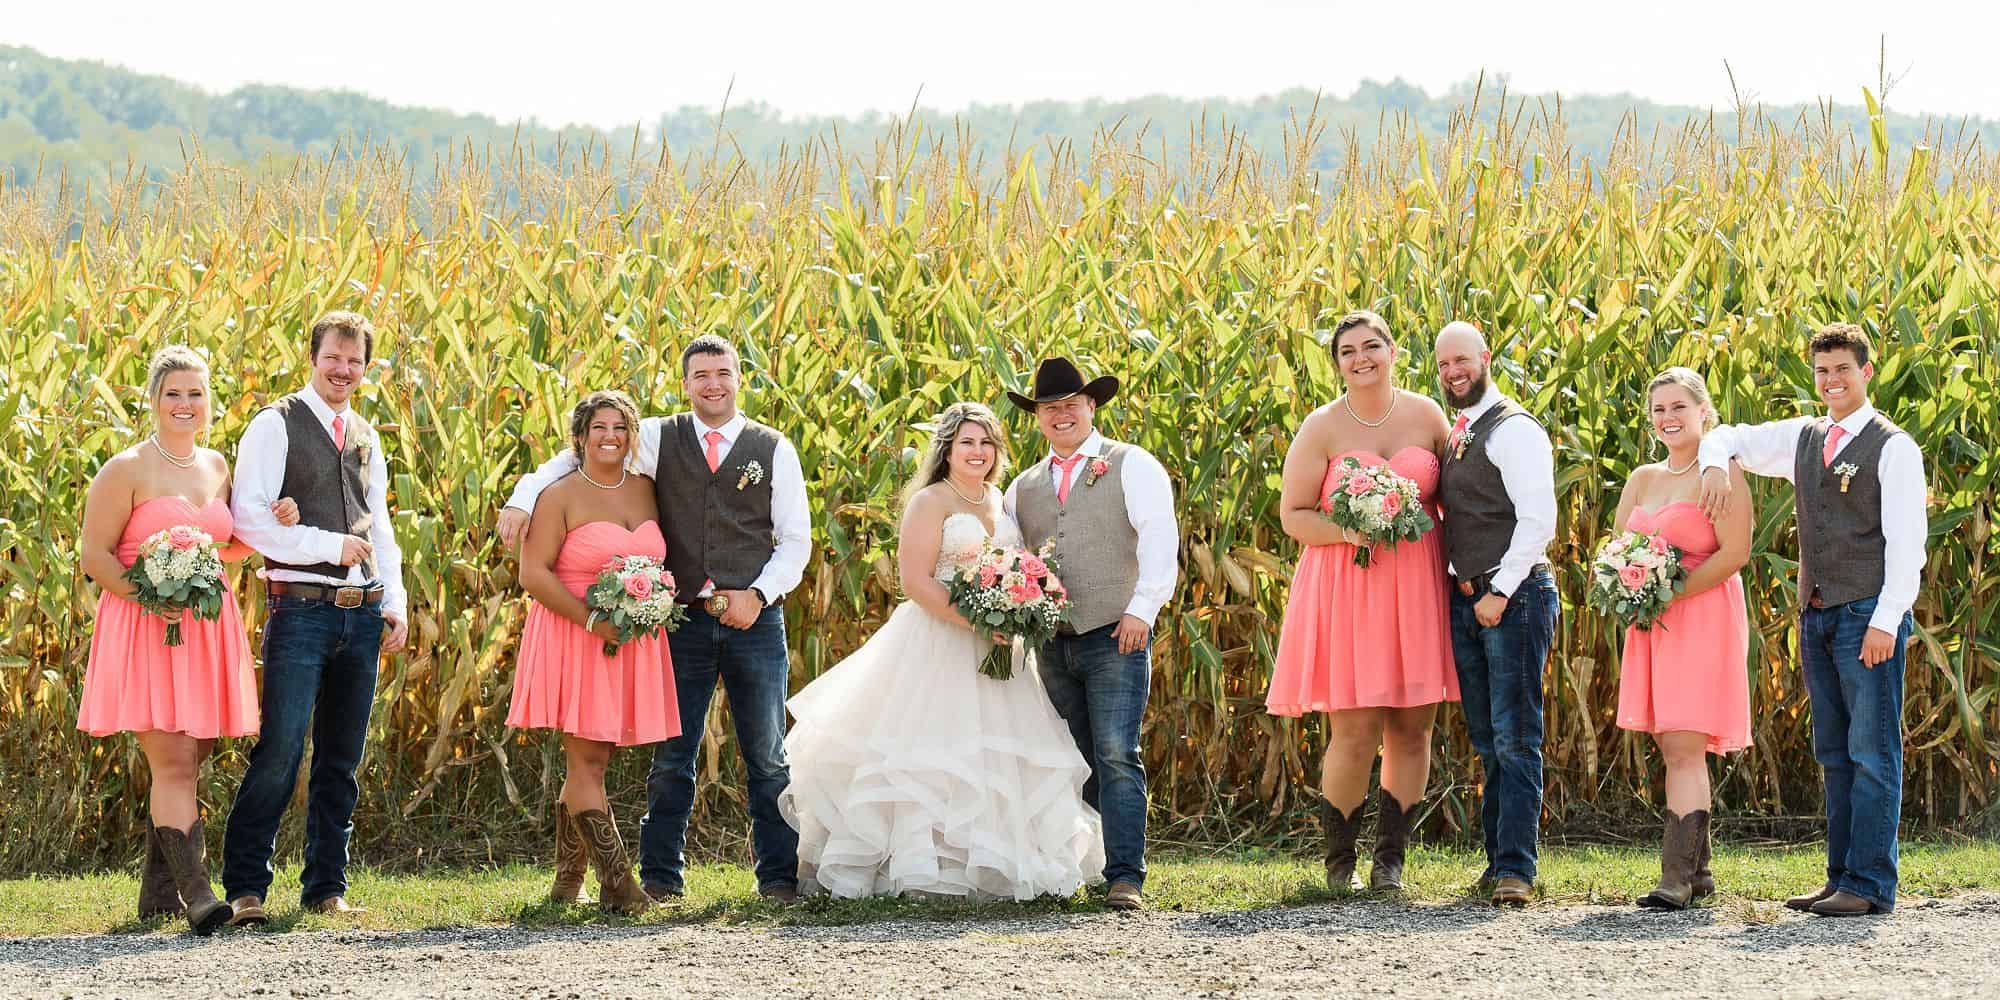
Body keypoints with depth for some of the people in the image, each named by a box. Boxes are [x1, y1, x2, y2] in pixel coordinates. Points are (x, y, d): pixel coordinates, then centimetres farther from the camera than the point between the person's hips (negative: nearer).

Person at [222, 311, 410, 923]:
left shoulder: (366, 438, 17)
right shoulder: (276, 425, -2)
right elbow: (249, 518, -11)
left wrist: (396, 605, 10)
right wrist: (331, 545, -13)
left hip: (364, 614, 6)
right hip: (302, 611, -6)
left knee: (342, 759, 8)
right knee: (281, 752, -12)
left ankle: (326, 888, 15)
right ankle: (245, 888, -5)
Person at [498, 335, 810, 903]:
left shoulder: (774, 450, 4)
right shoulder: (660, 439, 5)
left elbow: (795, 540, 5)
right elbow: (579, 454, 9)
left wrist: (759, 594, -9)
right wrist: (523, 499, -4)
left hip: (756, 619, 0)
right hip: (683, 620, 0)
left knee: (768, 758, 4)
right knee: (672, 757, 3)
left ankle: (779, 877, 11)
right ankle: (660, 877, 9)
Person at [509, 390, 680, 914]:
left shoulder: (645, 489, 11)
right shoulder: (560, 497, -7)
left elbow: (657, 559, 25)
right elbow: (533, 573, -13)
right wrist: (592, 620, -20)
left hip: (633, 643, 6)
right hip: (576, 641, -6)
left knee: (589, 763, 11)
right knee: (587, 761, -8)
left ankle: (567, 881, 18)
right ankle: (617, 884, -10)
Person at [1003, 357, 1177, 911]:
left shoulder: (1132, 465, 4)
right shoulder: (1025, 487, 20)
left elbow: (1159, 539, -6)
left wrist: (1142, 609, -16)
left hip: (1115, 636, -5)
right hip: (1052, 643, 5)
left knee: (1116, 758, -13)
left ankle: (1125, 877, -15)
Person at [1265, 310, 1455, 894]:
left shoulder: (1427, 416, 7)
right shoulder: (1322, 428, -1)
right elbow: (1293, 515, 0)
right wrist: (1351, 531, -17)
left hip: (1416, 587, 3)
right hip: (1346, 589, -3)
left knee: (1412, 727, 3)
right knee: (1355, 730, -7)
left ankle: (1390, 857, 14)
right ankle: (1339, 860, 9)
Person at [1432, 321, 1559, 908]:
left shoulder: (1514, 430, -9)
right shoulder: (1454, 438, 17)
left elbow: (1538, 519, -17)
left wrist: (1500, 593, -18)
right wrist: (1453, 576, 10)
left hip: (1514, 596, -8)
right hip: (1466, 600, 9)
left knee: (1515, 739, -9)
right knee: (1488, 743, 11)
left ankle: (1517, 869, -11)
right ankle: (1499, 859, 15)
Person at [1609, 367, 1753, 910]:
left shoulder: (1720, 472, -6)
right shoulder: (1642, 479, 16)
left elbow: (1735, 552, -14)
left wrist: (1672, 594, -17)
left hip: (1703, 617, -7)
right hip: (1653, 623, 7)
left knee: (1684, 748, -14)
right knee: (1675, 750, 7)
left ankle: (1676, 877, -18)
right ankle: (1698, 871, 13)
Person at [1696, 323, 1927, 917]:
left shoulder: (1893, 448, -5)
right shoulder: (1802, 439, 14)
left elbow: (1906, 541, -10)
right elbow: (1729, 438, 26)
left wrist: (1886, 621, -18)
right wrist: (1715, 466, 2)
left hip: (1869, 616, -7)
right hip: (1816, 616, 7)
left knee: (1872, 752, -6)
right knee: (1834, 755, 9)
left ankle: (1871, 885, -7)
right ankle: (1842, 878, 12)